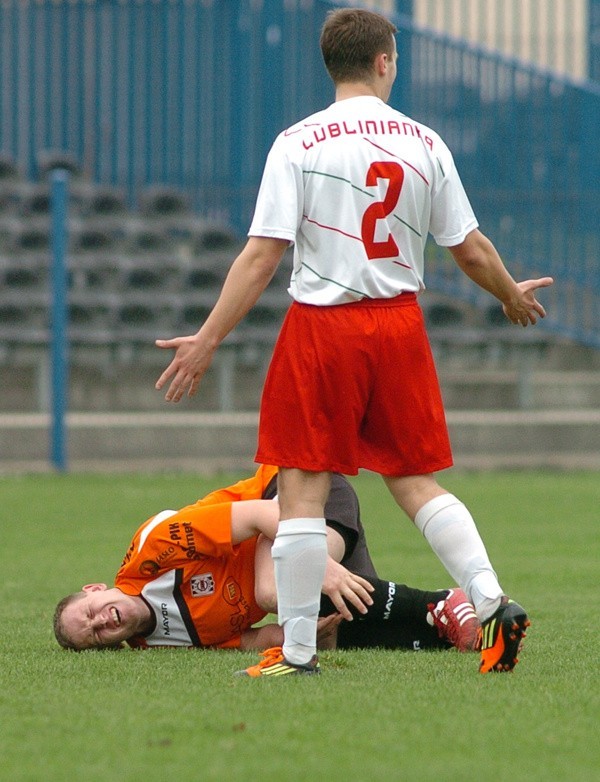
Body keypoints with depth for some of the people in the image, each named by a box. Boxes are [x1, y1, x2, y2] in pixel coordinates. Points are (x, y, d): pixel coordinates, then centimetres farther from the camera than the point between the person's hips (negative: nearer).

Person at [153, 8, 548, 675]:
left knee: (301, 489, 1)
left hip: (322, 324, -4)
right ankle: (493, 603, 2)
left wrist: (208, 339, -8)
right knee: (416, 483, 14)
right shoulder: (424, 144, 4)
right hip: (400, 321, 4)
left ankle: (297, 652, 1)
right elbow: (470, 249, 10)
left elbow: (263, 254, -11)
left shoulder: (298, 144, -6)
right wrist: (512, 294, 29)